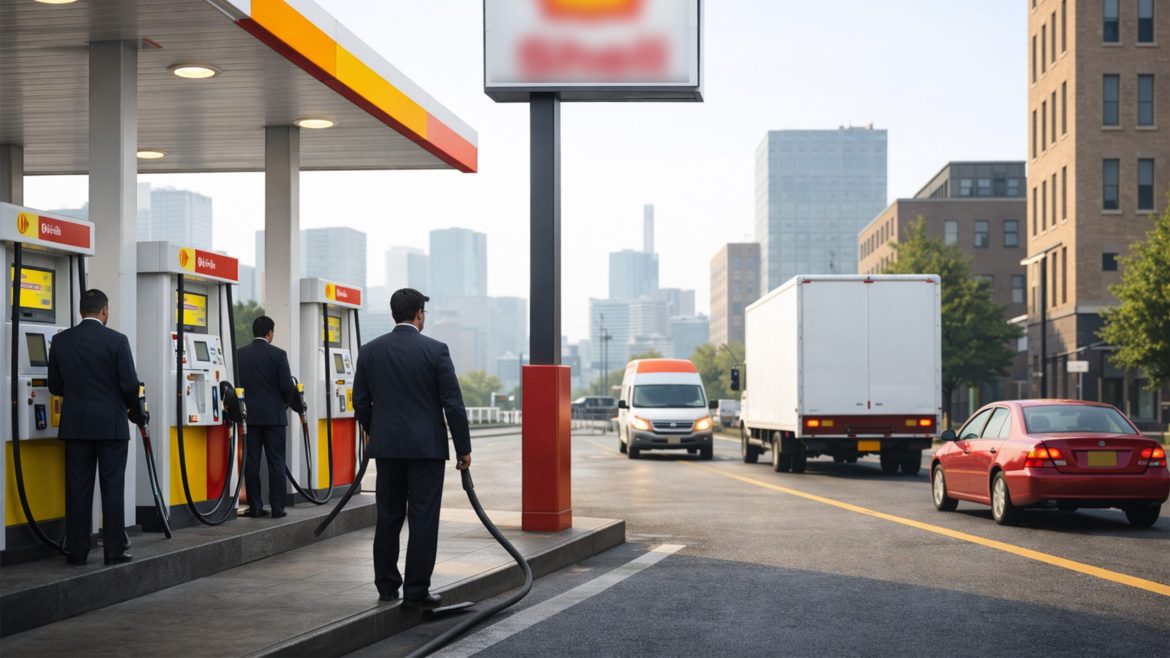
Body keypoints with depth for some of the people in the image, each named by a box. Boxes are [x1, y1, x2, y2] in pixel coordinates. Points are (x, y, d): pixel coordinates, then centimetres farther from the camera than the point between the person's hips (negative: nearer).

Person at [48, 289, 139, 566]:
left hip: (75, 425, 3)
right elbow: (130, 384, -10)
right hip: (111, 424, -3)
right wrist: (129, 406, 11)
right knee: (112, 488, 2)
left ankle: (77, 551, 8)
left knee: (77, 488, 7)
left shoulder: (61, 341, 2)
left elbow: (55, 386, 7)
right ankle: (114, 550, 3)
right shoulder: (117, 341, -9)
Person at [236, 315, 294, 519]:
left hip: (249, 415, 3)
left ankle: (255, 507, 6)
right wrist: (284, 403, 10)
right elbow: (287, 386, -10)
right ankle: (277, 508, 1)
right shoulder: (278, 354, -7)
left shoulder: (240, 354, 2)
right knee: (276, 462, 2)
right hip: (274, 415, -3)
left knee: (251, 462, 5)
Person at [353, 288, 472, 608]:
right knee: (423, 519, 0)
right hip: (427, 446, -4)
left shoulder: (370, 351, 3)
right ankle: (416, 591, -1)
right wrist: (463, 448, -1)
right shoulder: (435, 350, -7)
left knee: (388, 517, 12)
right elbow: (453, 403, -8)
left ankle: (386, 586, 17)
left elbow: (360, 401, 7)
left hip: (386, 446, 4)